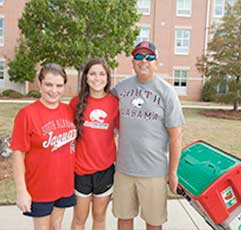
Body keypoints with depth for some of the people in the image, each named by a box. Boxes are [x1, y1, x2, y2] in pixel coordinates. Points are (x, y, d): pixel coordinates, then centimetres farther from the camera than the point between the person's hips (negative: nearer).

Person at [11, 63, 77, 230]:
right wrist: (21, 190, -13)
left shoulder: (69, 111, -1)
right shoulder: (27, 114, -16)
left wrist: (72, 176, 9)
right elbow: (18, 154, -14)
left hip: (65, 184, 4)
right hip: (39, 188, -4)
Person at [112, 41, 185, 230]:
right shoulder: (121, 87, 3)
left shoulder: (166, 91, -7)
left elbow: (175, 135, -7)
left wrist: (173, 172, -6)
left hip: (154, 171, -3)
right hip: (123, 168, 3)